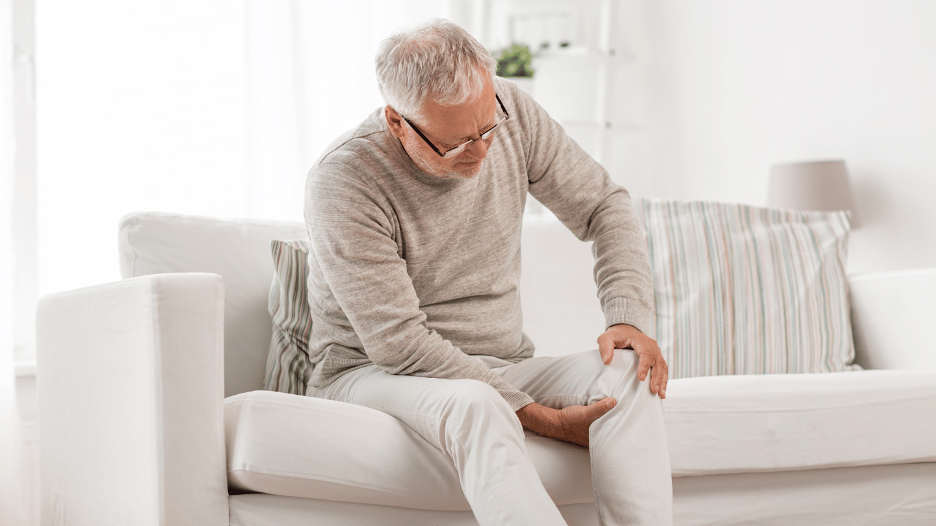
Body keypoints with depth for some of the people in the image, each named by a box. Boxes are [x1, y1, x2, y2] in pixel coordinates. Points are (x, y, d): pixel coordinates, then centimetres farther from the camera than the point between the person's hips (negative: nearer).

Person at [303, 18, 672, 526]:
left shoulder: (507, 109, -5)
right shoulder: (343, 179, -21)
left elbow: (606, 207, 6)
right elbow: (398, 343, -23)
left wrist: (629, 320, -13)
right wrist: (545, 419, -24)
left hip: (500, 367, 5)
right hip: (373, 372, -5)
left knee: (629, 372, -22)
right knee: (473, 405, -38)